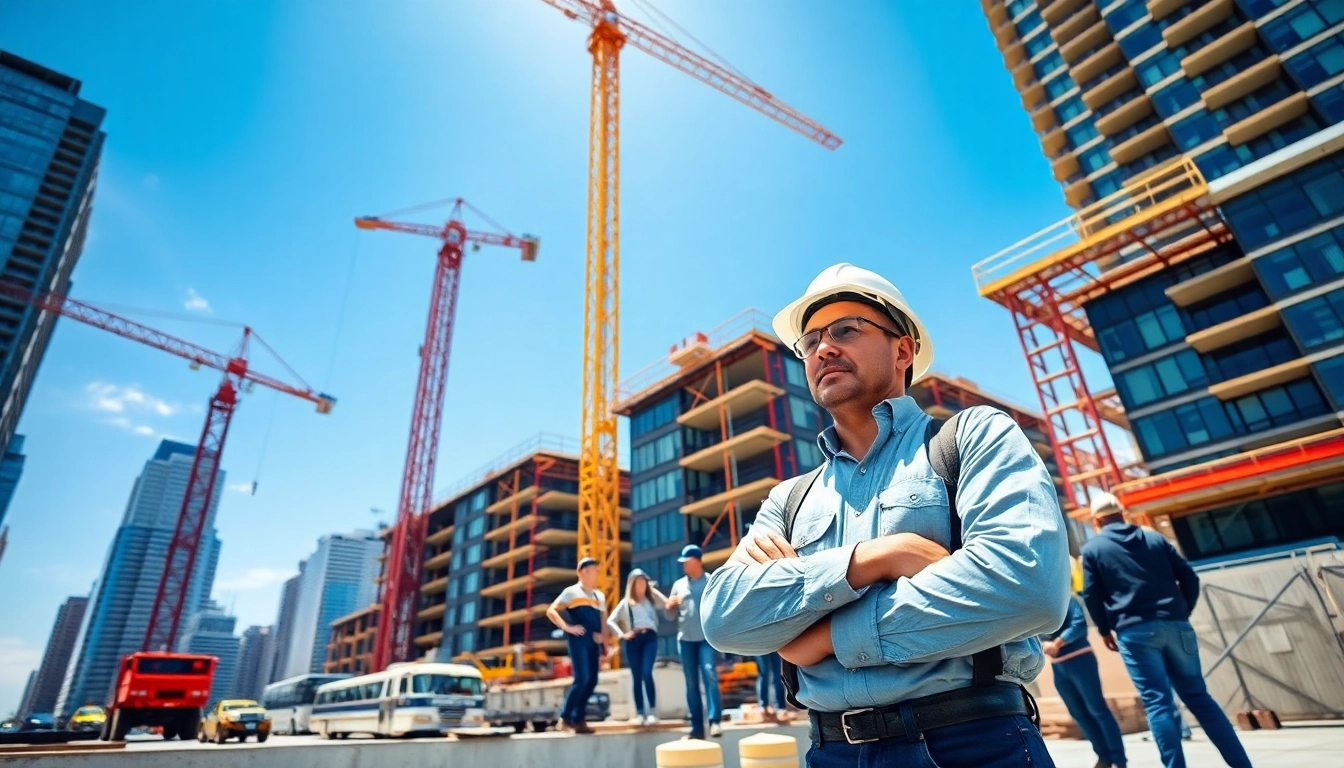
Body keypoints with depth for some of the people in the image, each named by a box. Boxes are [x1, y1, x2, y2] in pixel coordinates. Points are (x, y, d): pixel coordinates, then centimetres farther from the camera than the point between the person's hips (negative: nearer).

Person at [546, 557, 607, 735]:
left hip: (594, 642, 6)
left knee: (591, 681, 3)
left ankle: (579, 719, 14)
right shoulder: (571, 592, 3)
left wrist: (604, 649, 9)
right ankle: (565, 717, 2)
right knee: (582, 678, -13)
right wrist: (567, 627, -13)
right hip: (578, 640, -5)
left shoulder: (600, 596, 18)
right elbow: (551, 611, -4)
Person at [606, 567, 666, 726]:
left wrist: (652, 589, 7)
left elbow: (666, 604, -1)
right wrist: (622, 634, -3)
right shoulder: (625, 603, 13)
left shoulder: (651, 599, 16)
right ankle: (640, 713, 12)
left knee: (647, 673, -16)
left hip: (650, 637, -1)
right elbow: (610, 621, 10)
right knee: (636, 677, 4)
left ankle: (652, 710, -10)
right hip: (633, 640, 1)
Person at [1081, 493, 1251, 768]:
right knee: (1198, 696, 13)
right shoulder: (1154, 538, 14)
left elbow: (1092, 596, 0)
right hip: (1175, 626, 4)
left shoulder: (1092, 549, 4)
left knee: (1157, 702, -2)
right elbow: (1189, 578, 10)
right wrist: (1183, 613, 19)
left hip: (1134, 632, -4)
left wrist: (1105, 630, 12)